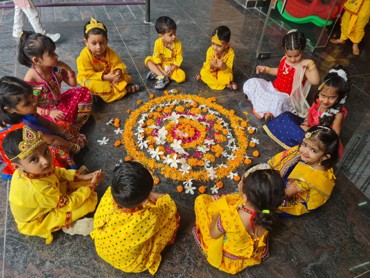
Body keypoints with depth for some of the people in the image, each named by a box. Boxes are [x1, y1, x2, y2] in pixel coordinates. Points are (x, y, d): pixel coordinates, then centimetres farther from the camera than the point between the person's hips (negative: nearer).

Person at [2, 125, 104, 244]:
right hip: (36, 222, -6)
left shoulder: (30, 170, -24)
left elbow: (57, 172, -3)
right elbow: (68, 203, -28)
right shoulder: (40, 189, -45)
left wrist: (82, 177, -12)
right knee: (89, 201, -19)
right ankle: (66, 222, 4)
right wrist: (92, 185, -20)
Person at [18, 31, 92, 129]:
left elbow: (73, 84, 2)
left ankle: (75, 126, -8)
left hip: (59, 102, 7)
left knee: (84, 92, -5)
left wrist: (68, 69, -15)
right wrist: (49, 112, -27)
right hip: (44, 112, -6)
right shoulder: (30, 79, -25)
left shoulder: (56, 68, -11)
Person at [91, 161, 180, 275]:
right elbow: (169, 204, -19)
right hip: (132, 264, -3)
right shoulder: (150, 218, -44)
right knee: (171, 211, 0)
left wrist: (143, 194, -10)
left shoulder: (107, 198, -35)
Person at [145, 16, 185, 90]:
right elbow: (157, 58, -13)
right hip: (161, 66, 0)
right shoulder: (158, 43, -18)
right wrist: (162, 71, -23)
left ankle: (157, 74, -22)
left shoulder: (178, 43, -18)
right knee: (148, 60, -23)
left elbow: (179, 59, -12)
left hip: (172, 67, 0)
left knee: (182, 76, -27)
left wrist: (171, 69, -22)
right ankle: (163, 77, -30)